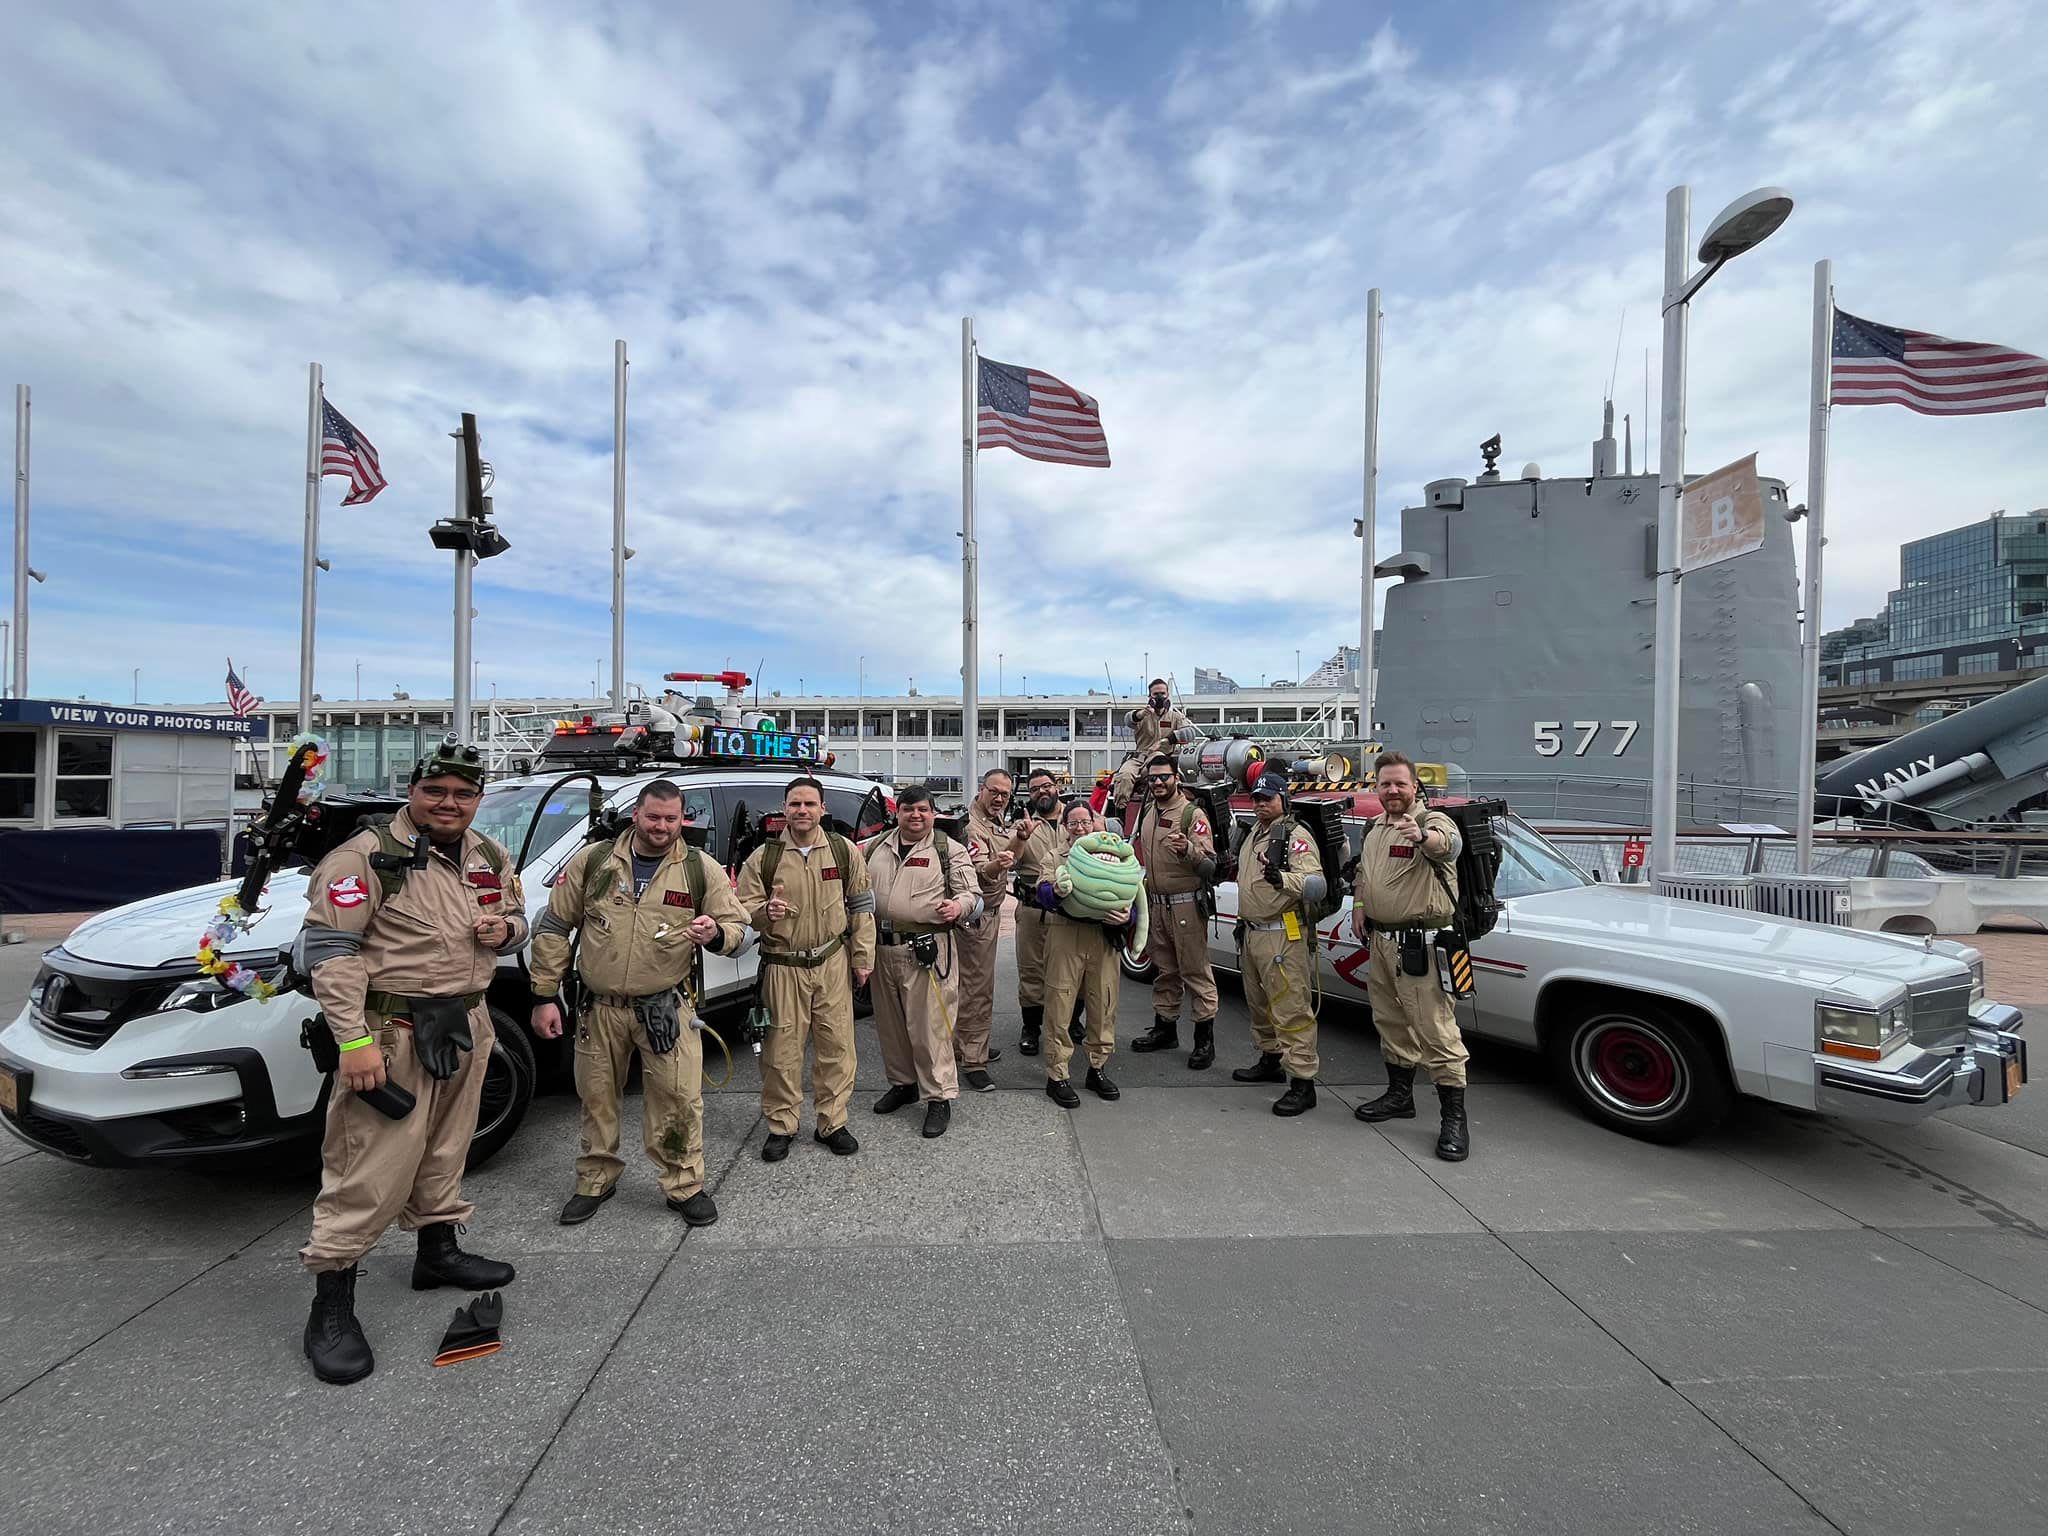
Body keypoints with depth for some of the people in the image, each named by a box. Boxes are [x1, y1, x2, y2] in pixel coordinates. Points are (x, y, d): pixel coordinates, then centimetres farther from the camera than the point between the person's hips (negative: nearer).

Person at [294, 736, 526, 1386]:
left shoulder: (490, 859, 7)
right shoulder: (370, 855, -14)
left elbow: (517, 915, 21)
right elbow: (329, 949, -16)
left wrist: (505, 928, -5)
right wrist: (354, 1042, -21)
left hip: (466, 1026, 7)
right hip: (391, 1032, -7)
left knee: (444, 1151, 21)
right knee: (371, 1169, -3)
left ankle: (438, 1251, 40)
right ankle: (331, 1305, 13)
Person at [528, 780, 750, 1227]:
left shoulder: (702, 869, -5)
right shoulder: (592, 861, -2)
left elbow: (738, 930, -2)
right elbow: (552, 928, 5)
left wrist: (716, 934, -26)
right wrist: (545, 996, 3)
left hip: (666, 1008, -1)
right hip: (600, 1008, 2)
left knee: (679, 1098, 0)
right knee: (596, 1098, 16)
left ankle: (685, 1186, 21)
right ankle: (595, 1181, 39)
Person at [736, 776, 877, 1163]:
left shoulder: (845, 851, 1)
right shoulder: (763, 857, -2)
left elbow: (861, 907, 7)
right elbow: (742, 907, 3)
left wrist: (862, 958, 4)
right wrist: (765, 912, -21)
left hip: (832, 963, 1)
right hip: (783, 967, -1)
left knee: (836, 1044, 6)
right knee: (782, 1048, 4)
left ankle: (831, 1123, 23)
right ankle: (781, 1126, 23)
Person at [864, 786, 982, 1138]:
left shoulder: (949, 850, -1)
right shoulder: (876, 847, 11)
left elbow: (972, 895, -1)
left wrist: (959, 905, -23)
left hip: (928, 950, -5)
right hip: (882, 947, 5)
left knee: (929, 1026, -2)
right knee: (890, 1024, 17)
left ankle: (939, 1098, 11)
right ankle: (903, 1083, 36)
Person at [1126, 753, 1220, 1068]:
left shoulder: (1193, 814, -10)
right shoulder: (1145, 811, 11)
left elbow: (1209, 864, -16)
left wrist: (1187, 848, -35)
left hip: (1186, 904, -7)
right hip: (1156, 902, 7)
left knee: (1195, 970, -2)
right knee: (1165, 970, 17)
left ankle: (1205, 1038, 6)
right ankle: (1165, 1028, 29)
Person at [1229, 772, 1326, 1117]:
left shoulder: (1295, 836, -12)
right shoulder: (1254, 833, 16)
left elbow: (1317, 885, -24)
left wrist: (1284, 879, -40)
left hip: (1283, 937, -9)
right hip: (1252, 933, 10)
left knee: (1291, 1010, -8)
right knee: (1260, 1004, 20)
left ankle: (1302, 1082, -2)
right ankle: (1270, 1059, 36)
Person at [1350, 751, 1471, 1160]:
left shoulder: (1432, 820, -12)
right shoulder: (1374, 829, 12)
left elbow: (1449, 844, -36)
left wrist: (1422, 837, -58)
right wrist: (1358, 903, 9)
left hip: (1420, 945, -8)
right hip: (1379, 941, 8)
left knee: (1436, 1031, -5)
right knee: (1391, 1023, 19)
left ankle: (1453, 1119, 6)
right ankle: (1400, 1095, 34)